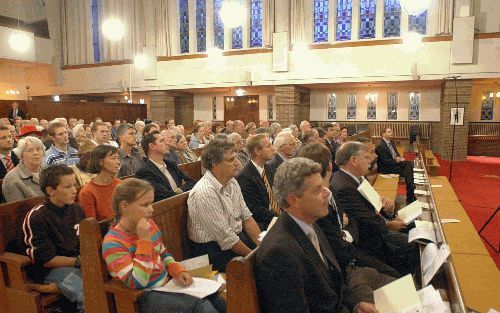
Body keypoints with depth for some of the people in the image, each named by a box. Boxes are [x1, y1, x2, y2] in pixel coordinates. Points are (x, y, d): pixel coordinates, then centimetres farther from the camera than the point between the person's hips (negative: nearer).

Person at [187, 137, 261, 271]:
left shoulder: (232, 182, 3)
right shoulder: (205, 193, -24)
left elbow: (247, 217, 6)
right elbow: (226, 239, -21)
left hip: (238, 236, 8)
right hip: (213, 249, -8)